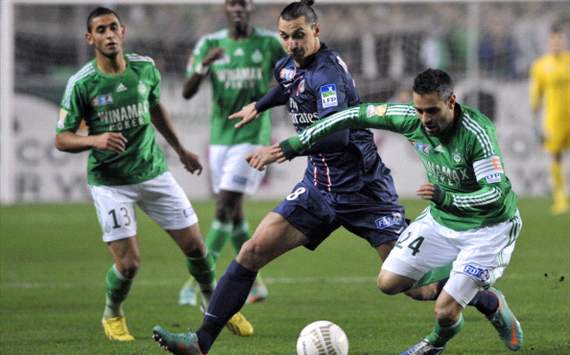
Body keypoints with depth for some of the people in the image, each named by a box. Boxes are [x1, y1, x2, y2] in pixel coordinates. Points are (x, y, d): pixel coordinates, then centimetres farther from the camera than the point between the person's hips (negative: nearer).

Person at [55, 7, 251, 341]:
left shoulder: (145, 68, -2)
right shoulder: (81, 84, -14)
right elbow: (62, 138, -10)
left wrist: (180, 149, 25)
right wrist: (95, 140, -29)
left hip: (153, 172, 4)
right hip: (110, 182, -4)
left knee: (195, 246, 3)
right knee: (128, 263, -11)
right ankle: (113, 315, 21)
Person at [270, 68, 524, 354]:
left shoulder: (476, 133, -31)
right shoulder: (411, 119, -15)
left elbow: (497, 194, -31)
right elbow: (355, 116, -5)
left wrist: (447, 198, -46)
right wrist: (296, 144, -5)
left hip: (489, 227, -7)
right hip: (441, 219, 7)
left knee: (445, 313, -14)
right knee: (388, 283, 2)